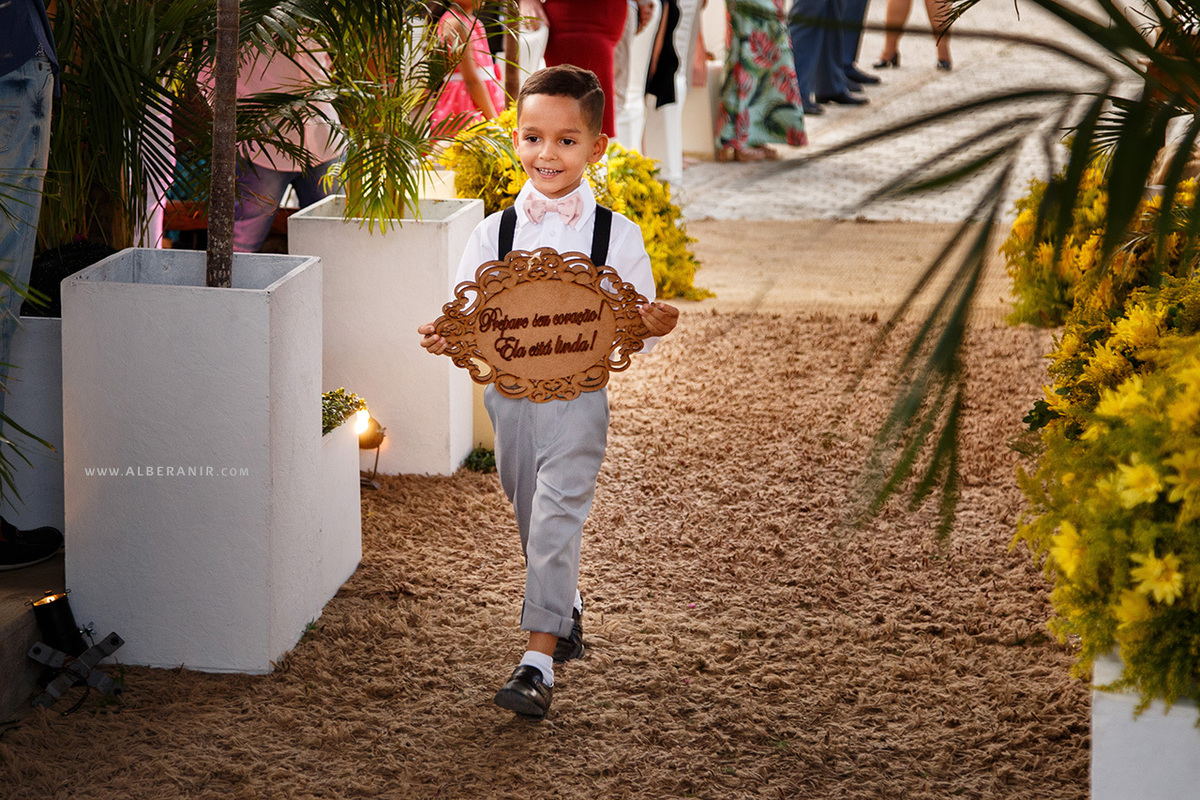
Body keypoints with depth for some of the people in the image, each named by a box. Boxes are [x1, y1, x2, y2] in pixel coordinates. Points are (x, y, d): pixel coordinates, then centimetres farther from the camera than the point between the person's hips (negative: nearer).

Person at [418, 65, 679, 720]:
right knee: (529, 513, 17)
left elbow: (634, 329, 1)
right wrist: (445, 339, -17)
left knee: (557, 512, -14)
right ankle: (566, 608, 44)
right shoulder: (494, 233, 2)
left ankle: (540, 660, -14)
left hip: (577, 396, -4)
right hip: (509, 391, 4)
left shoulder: (617, 235, -3)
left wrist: (652, 327, -22)